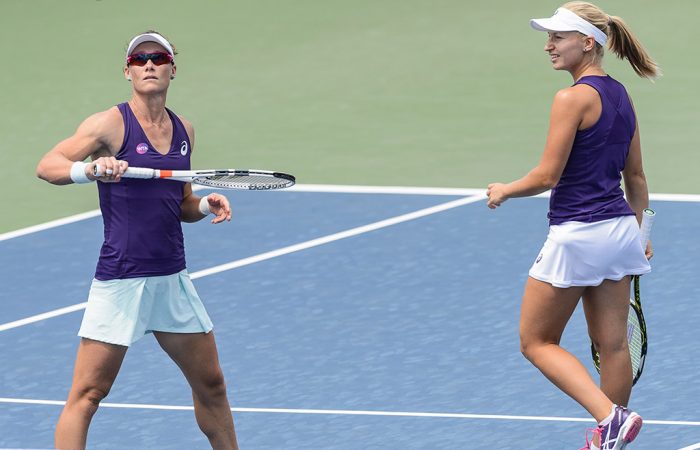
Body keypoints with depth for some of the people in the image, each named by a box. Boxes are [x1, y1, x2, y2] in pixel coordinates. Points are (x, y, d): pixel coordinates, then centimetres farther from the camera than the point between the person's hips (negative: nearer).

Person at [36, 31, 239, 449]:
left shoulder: (184, 130, 11)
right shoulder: (111, 124, -8)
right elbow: (47, 165, -17)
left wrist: (206, 205, 0)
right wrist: (91, 169, -35)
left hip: (173, 280, 6)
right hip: (120, 281, -6)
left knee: (211, 385, 15)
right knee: (88, 394, -8)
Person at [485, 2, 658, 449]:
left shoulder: (573, 98, -16)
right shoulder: (621, 96, 9)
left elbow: (547, 176, -16)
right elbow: (636, 177, 16)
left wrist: (504, 191, 2)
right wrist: (636, 235, 26)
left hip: (577, 236, -8)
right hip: (620, 229, 8)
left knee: (537, 341, 5)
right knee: (613, 344, 10)